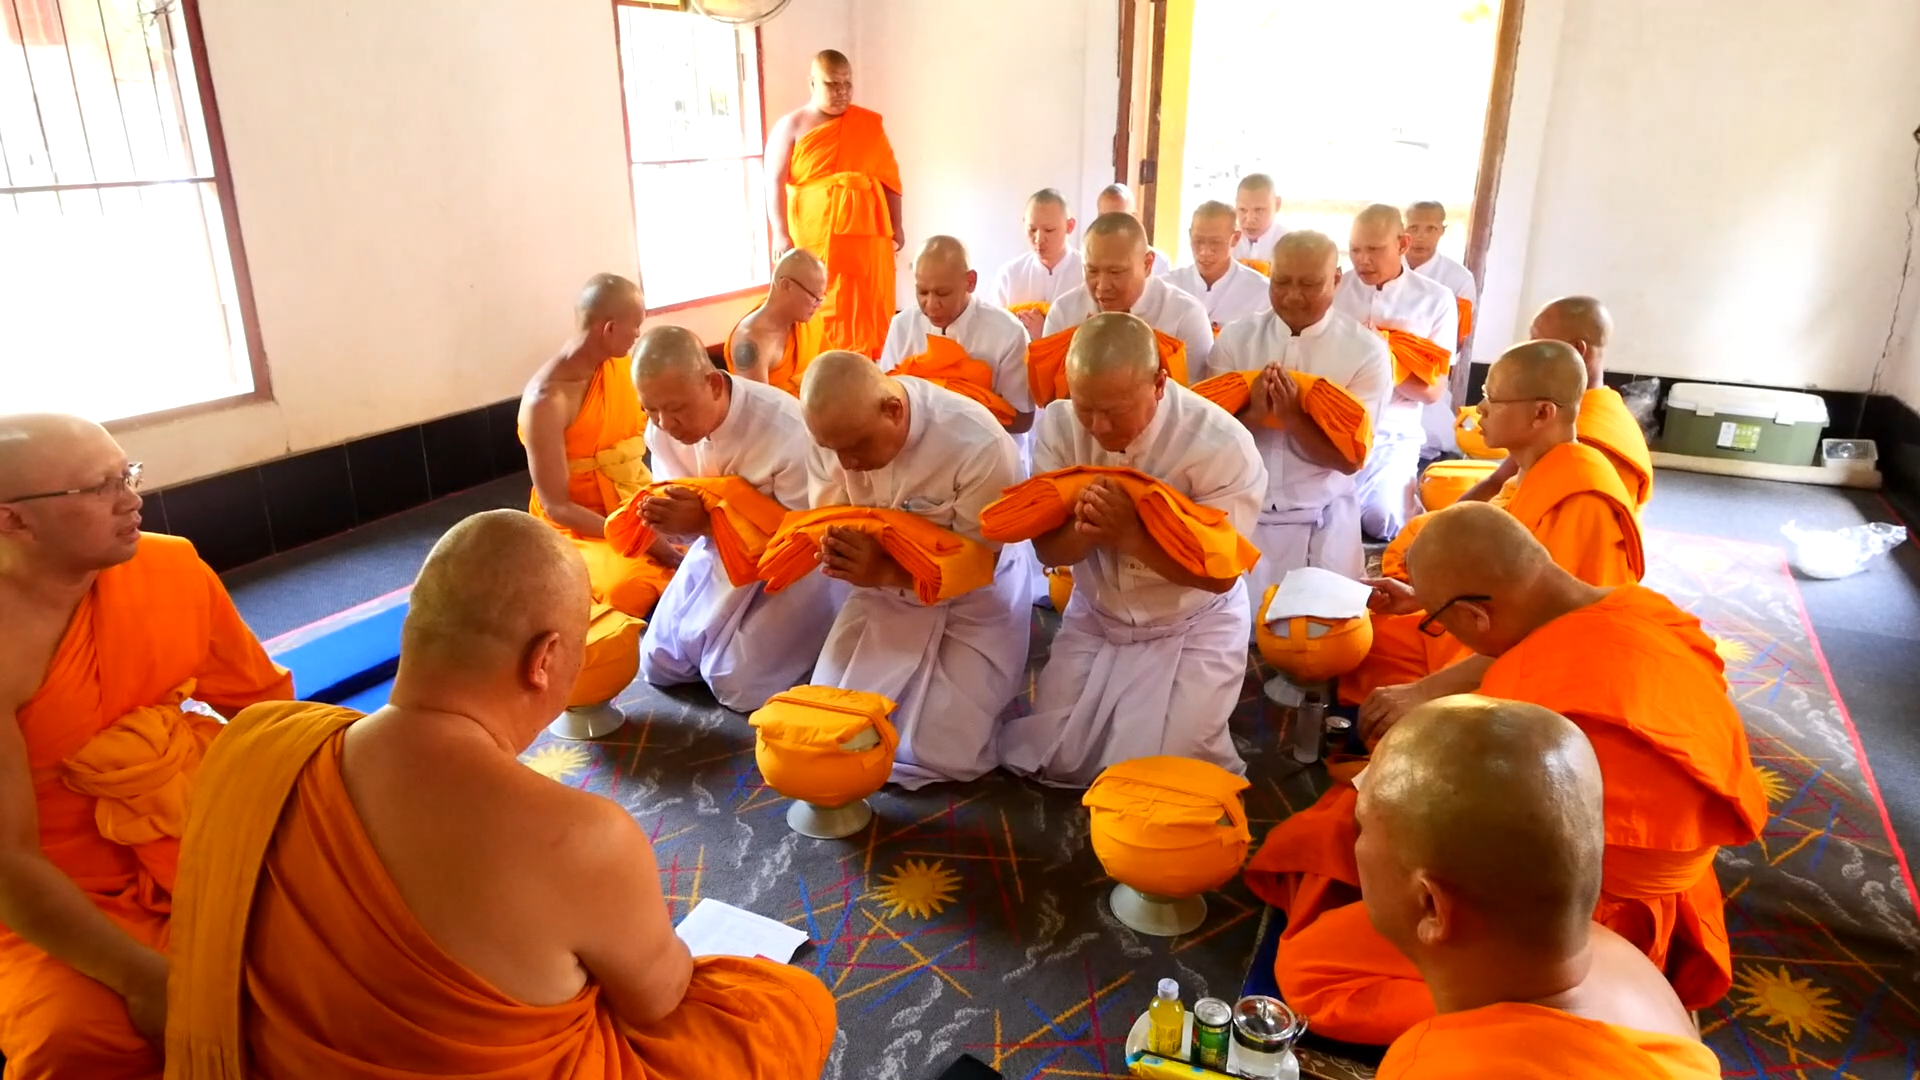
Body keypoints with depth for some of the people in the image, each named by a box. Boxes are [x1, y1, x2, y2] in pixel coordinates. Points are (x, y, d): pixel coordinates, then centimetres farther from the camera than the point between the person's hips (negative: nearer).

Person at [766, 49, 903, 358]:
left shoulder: (870, 124, 10)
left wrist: (897, 226, 9)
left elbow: (889, 178, 13)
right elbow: (775, 182, -5)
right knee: (821, 312, -2)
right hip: (816, 238, -3)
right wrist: (781, 233, -14)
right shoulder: (791, 126, 1)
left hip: (867, 235, 3)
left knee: (870, 312, 4)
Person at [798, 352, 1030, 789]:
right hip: (884, 591, 5)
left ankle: (996, 681, 20)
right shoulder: (837, 428, -17)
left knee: (940, 754, -11)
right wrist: (831, 543, -31)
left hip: (972, 602, -4)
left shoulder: (979, 445, -32)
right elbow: (822, 518, -5)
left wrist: (885, 572, -37)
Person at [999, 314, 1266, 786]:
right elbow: (1048, 550, -10)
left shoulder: (1221, 443, -25)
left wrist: (1129, 534, -35)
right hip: (1095, 616, 4)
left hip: (1193, 627, -3)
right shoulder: (1057, 424, -15)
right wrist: (1082, 531, -35)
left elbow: (1221, 572, -22)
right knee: (1051, 762, 2)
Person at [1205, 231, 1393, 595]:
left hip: (1321, 524, -1)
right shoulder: (1235, 339, -2)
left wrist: (1292, 416, -24)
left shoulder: (1367, 351, -7)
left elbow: (1351, 458, -10)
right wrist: (1252, 414, -24)